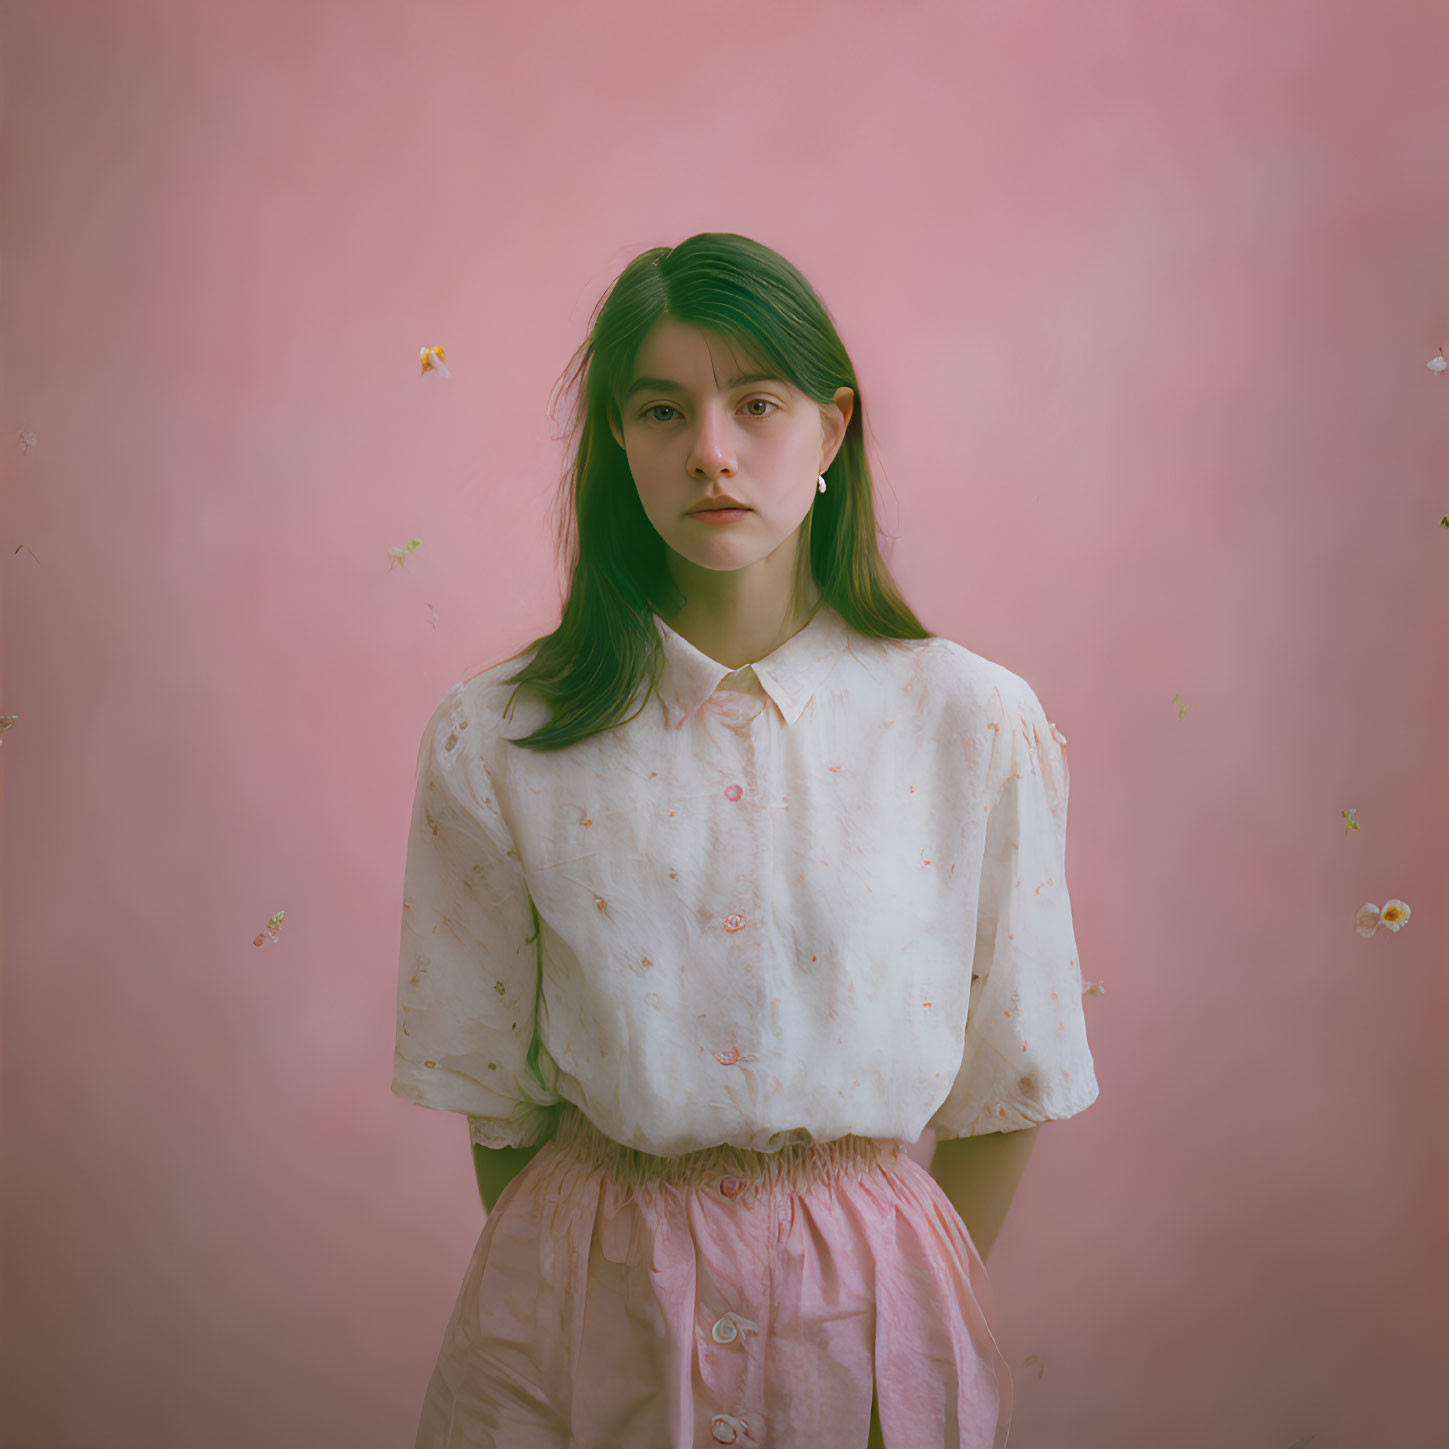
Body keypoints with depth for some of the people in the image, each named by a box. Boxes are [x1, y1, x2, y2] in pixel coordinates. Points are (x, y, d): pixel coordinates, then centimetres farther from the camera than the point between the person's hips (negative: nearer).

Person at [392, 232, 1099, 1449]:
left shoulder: (979, 728, -10)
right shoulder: (491, 743, -9)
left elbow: (1008, 1083, -1)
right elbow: (495, 1097, 0)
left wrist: (918, 1300, 5)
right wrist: (568, 1280, 4)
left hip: (864, 1302, 0)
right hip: (587, 1303, 0)